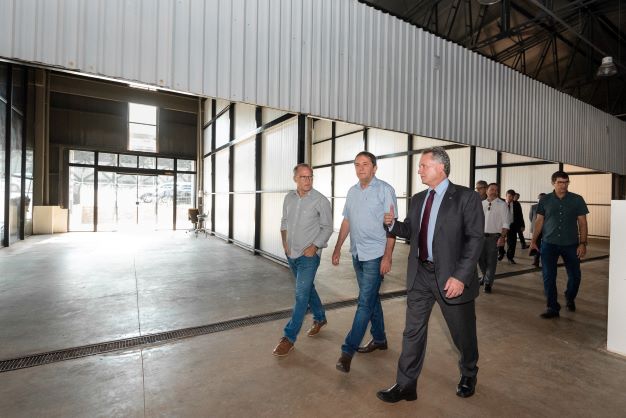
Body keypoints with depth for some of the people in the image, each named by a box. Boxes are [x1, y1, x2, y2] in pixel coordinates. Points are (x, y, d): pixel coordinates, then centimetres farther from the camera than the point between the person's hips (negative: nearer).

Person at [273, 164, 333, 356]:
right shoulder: (289, 197, 3)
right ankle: (320, 318, 42)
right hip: (291, 253, 6)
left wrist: (314, 246, -15)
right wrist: (285, 241, 2)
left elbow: (327, 227, -8)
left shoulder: (320, 200, -12)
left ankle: (289, 337, 7)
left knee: (301, 294, -4)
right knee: (307, 287, 20)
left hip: (309, 255, -6)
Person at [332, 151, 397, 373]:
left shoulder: (385, 190, -8)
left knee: (365, 301, -3)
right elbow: (346, 222, 14)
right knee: (371, 297, 17)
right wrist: (337, 248, 12)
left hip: (375, 255, -6)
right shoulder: (352, 191, 10)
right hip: (357, 254, 6)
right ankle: (379, 339, 33)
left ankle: (348, 350, 6)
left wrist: (388, 256, -16)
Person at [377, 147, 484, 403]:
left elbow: (475, 239, -13)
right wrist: (393, 224, -6)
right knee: (413, 331, 10)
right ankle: (405, 386, 26)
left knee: (463, 333, 16)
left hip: (450, 277, -4)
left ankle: (468, 376, 46)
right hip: (420, 274, 5)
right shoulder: (418, 199, 9)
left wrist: (461, 276, -20)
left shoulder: (467, 197, -9)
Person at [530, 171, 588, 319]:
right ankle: (552, 308, 11)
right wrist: (534, 240, 0)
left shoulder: (577, 200, 0)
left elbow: (582, 223, 1)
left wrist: (583, 243, -6)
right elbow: (539, 221, 5)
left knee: (575, 276, 9)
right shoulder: (545, 200, 1)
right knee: (548, 277, 0)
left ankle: (570, 298, 39)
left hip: (571, 244, 0)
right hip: (549, 244, 0)